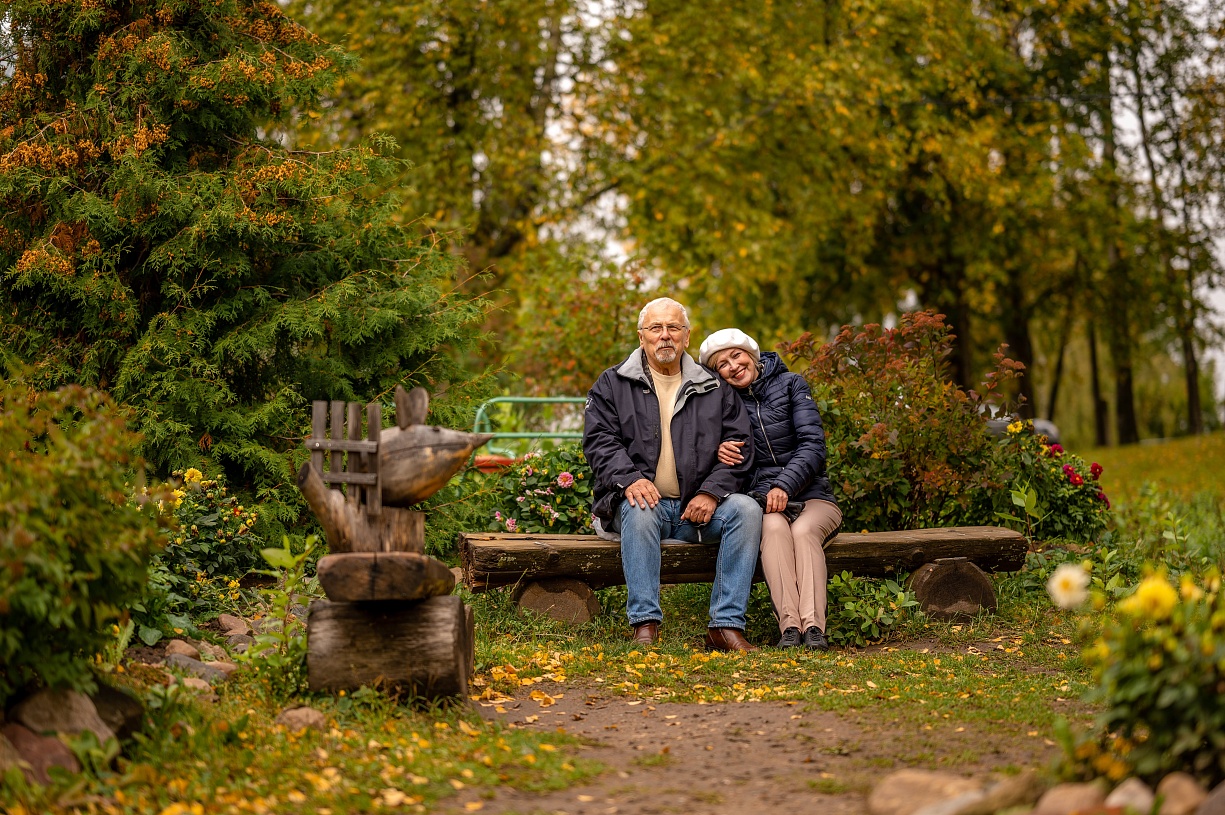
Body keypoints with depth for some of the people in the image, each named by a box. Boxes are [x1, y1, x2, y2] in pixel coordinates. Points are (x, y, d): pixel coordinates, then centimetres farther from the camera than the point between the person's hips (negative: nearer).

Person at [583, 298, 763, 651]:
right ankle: (645, 624, -34)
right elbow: (599, 440, -1)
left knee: (746, 509, -25)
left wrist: (712, 492, -10)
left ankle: (726, 625, -25)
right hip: (643, 500, -2)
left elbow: (738, 446, 8)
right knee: (639, 511, -37)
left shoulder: (714, 389, 15)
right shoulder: (613, 384, 10)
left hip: (697, 506, 2)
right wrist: (629, 479, -20)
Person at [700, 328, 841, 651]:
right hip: (761, 502, 1)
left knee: (804, 530, -34)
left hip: (812, 496, 0)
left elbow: (813, 445, -4)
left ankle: (814, 627, -46)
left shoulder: (790, 384, 5)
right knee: (774, 526, -34)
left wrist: (784, 484, -19)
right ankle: (789, 626, -46)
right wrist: (718, 452, -12)